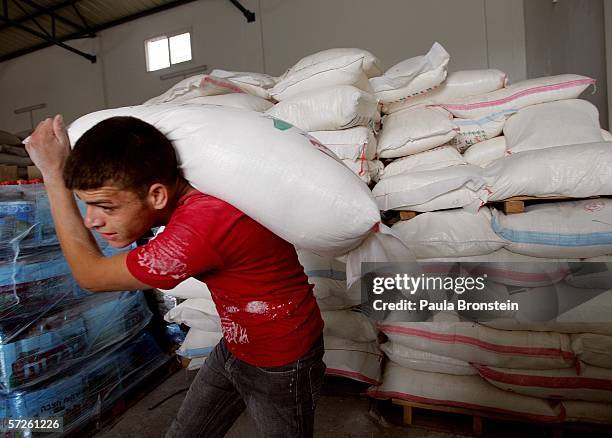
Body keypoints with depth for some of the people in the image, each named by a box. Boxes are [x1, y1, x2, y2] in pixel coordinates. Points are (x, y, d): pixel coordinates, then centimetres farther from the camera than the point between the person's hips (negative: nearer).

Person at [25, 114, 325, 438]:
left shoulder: (200, 229, -39)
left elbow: (91, 275, -21)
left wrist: (53, 172, -15)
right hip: (233, 347, 8)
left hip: (281, 366, -7)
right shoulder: (183, 188, -13)